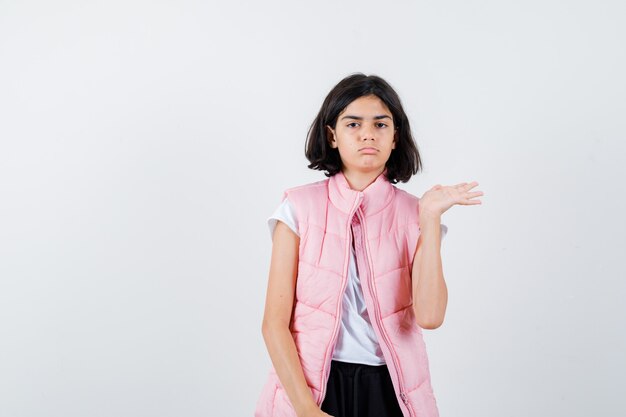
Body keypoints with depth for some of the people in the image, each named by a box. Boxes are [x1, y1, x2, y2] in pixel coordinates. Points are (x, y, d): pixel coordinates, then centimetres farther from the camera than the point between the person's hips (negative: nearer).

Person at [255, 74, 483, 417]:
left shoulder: (413, 215, -2)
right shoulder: (300, 208, -5)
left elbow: (429, 316, -16)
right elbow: (275, 323, -7)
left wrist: (431, 216, -16)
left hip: (390, 388, 1)